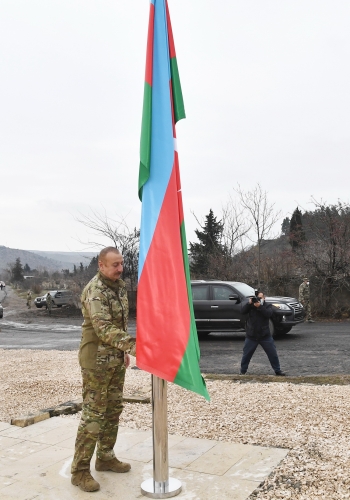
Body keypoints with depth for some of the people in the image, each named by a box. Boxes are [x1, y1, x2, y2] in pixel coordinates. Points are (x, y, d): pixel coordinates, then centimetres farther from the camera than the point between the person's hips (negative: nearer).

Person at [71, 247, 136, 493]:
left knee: (113, 410, 15)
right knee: (93, 414, -4)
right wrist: (130, 344, -43)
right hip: (97, 361, -8)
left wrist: (124, 350, 17)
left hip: (116, 360, 8)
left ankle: (105, 457, 30)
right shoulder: (95, 291, -20)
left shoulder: (120, 286, 8)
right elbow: (103, 328, -32)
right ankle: (80, 470, 6)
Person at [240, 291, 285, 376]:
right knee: (246, 354, 4)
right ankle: (243, 371, 17)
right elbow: (243, 311, -14)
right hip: (251, 336, 0)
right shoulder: (250, 305, 4)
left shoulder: (268, 306, 3)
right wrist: (249, 303, -28)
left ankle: (277, 370, 16)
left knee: (273, 354, 3)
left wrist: (259, 306, -30)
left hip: (265, 336, 0)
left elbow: (268, 314, -18)